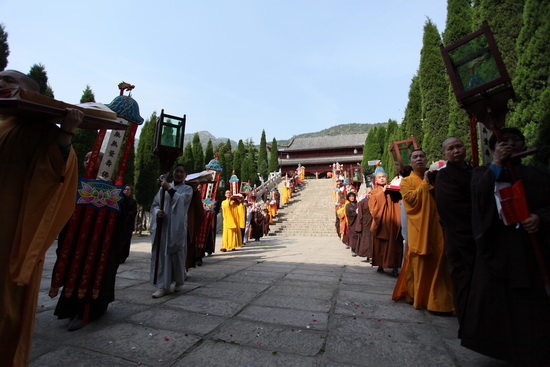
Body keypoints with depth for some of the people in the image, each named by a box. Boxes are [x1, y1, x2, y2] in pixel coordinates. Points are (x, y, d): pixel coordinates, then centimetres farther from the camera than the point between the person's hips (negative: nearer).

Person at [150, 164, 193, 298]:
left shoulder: (187, 189, 6)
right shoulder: (163, 187, 14)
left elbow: (181, 200, -13)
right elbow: (155, 204, 12)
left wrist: (169, 188, -9)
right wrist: (157, 211, -9)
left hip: (177, 226, -2)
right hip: (162, 226, 3)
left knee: (177, 254, 3)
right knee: (162, 253, -1)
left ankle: (179, 282, 23)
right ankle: (164, 286, 6)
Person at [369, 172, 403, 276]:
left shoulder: (393, 190, 16)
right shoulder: (375, 192, 13)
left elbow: (400, 200, 5)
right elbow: (373, 203, -5)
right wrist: (382, 192, -7)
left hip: (392, 222, 0)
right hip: (381, 222, 0)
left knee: (393, 244, -6)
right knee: (380, 244, 2)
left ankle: (394, 267, -4)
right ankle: (380, 265, 11)